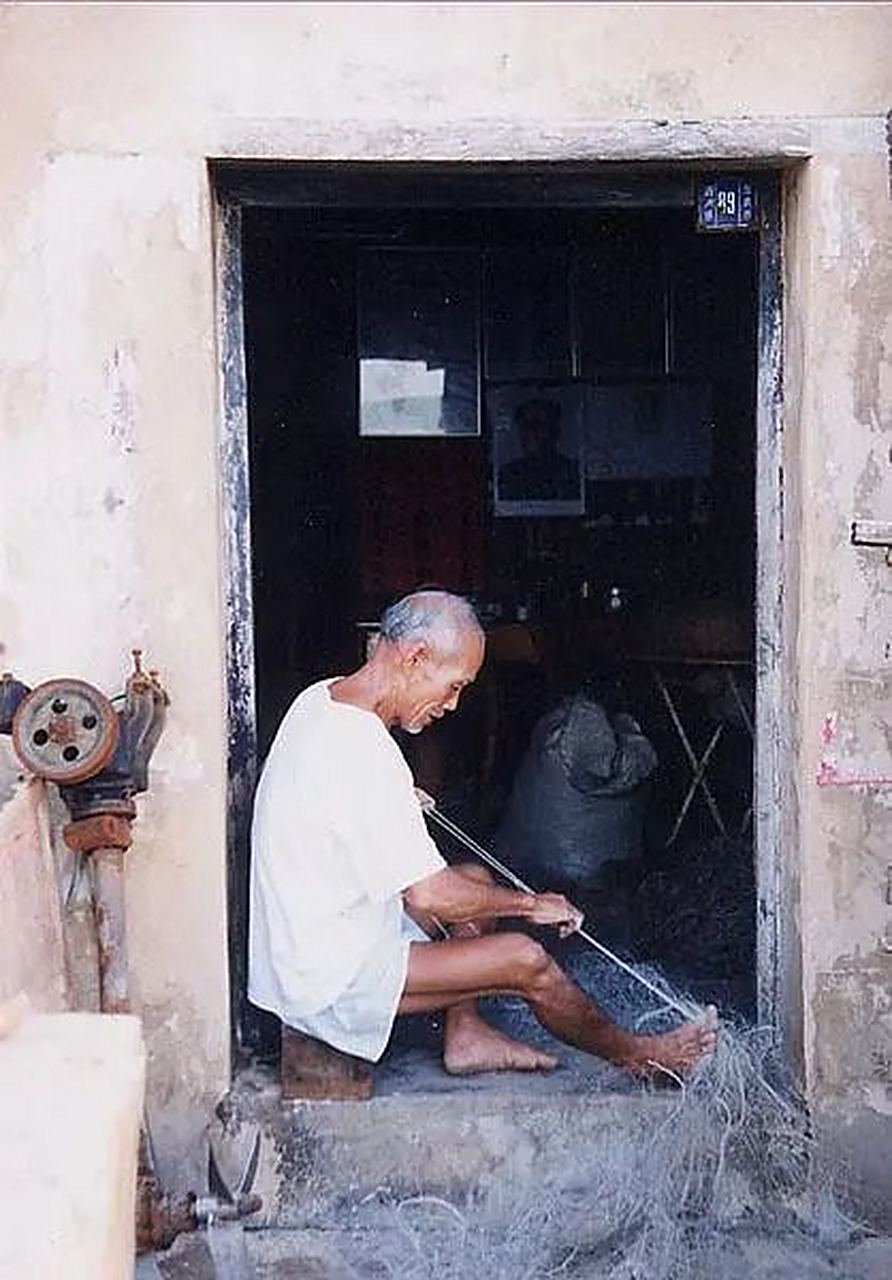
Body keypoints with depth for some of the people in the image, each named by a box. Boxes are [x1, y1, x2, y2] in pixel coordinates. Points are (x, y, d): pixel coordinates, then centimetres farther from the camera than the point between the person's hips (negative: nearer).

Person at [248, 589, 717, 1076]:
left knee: (477, 881, 17)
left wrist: (401, 800, 18)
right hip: (330, 984, -10)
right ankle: (634, 1053, 13)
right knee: (524, 960, -11)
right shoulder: (365, 754, -29)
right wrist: (530, 903, -12)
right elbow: (430, 895, -26)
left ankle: (465, 1035, 18)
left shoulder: (319, 698, 2)